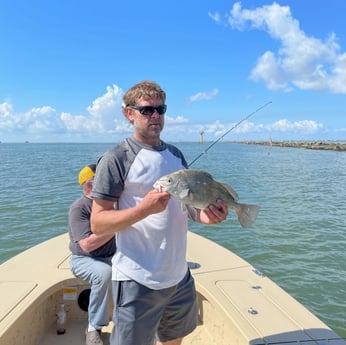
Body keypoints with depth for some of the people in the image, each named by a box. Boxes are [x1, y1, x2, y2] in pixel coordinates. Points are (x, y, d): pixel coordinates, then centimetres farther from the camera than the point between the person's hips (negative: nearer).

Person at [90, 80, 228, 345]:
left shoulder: (176, 155, 8)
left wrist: (210, 215, -7)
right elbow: (97, 224, -14)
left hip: (180, 276, 7)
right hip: (138, 281, -6)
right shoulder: (116, 159, -12)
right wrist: (144, 208, -29)